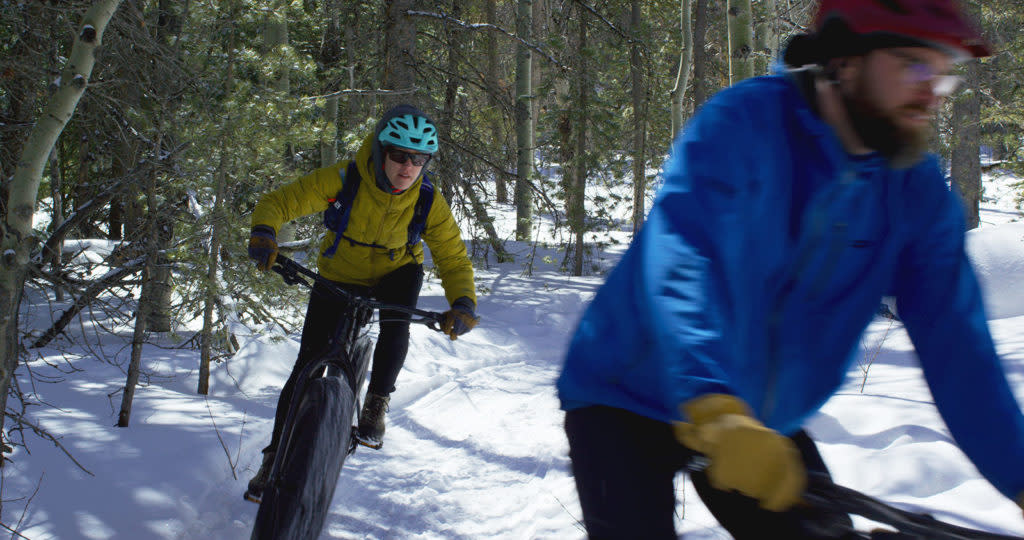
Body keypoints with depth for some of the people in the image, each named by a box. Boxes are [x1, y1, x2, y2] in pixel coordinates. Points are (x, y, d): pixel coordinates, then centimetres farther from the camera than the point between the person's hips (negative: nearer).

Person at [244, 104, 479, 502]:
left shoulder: (429, 204, -23)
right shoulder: (342, 180, -29)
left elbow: (454, 258, -18)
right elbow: (278, 202, -24)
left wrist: (463, 303, -36)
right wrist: (264, 233, -46)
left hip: (396, 272, 1)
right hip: (338, 278, 0)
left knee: (396, 328, -33)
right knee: (307, 367, -5)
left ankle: (376, 404, -10)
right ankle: (275, 457, 11)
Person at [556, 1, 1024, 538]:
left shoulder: (917, 191, -7)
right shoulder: (742, 125, -23)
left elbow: (955, 346, -9)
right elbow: (679, 262, -37)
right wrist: (716, 411, -51)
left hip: (760, 425, 5)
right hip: (629, 399, -5)